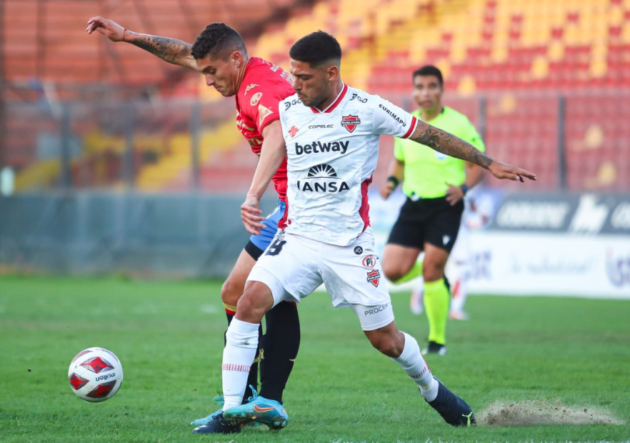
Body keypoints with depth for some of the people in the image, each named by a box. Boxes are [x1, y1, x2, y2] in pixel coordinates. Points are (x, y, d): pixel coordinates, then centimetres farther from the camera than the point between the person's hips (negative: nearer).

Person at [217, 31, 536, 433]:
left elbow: (430, 136, 1)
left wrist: (489, 164, 3)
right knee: (252, 300, -22)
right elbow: (275, 151, 18)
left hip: (350, 245, -2)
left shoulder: (366, 109, -7)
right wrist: (252, 198, 2)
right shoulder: (288, 110, 3)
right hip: (297, 237, 2)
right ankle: (232, 409, -18)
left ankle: (431, 389, 36)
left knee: (385, 339, 4)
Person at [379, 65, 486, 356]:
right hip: (413, 206, 5)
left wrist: (464, 187, -19)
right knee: (392, 271, -8)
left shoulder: (458, 124, -5)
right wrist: (392, 181, 3)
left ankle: (437, 340, 8)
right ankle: (433, 272, 25)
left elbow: (477, 165, 0)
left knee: (431, 273, -8)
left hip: (445, 205, -4)